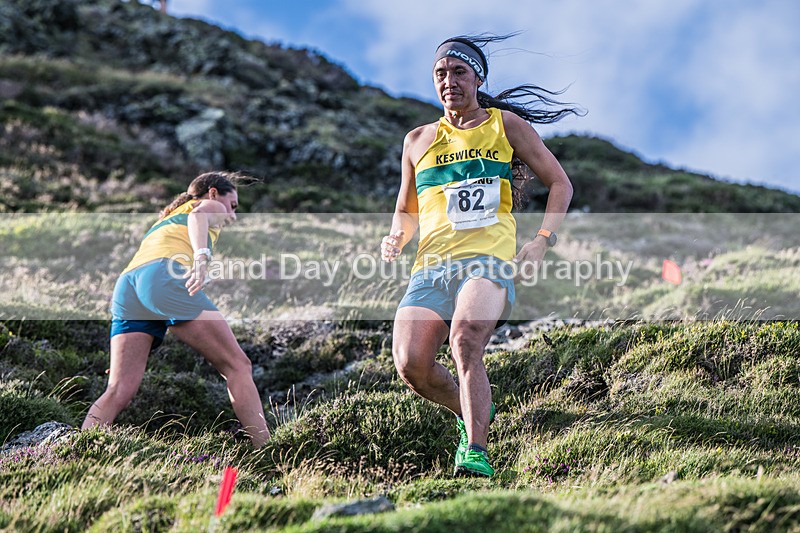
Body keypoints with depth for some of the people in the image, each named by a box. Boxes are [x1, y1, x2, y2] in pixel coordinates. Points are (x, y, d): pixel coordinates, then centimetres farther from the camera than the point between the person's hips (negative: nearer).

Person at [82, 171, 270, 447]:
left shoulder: (164, 220, 43)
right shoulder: (211, 206, 24)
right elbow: (198, 216, -1)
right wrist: (202, 257, -19)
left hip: (126, 284, 7)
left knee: (119, 391, -3)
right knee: (238, 366, -5)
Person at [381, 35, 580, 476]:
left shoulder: (506, 125, 13)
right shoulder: (417, 140, 21)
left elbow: (560, 183, 15)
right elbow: (406, 210, 32)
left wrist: (542, 239, 0)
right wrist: (396, 237, 8)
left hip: (490, 261, -3)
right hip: (431, 267, 4)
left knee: (465, 340, -33)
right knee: (411, 366, -17)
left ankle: (476, 451, -27)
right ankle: (472, 414, 13)